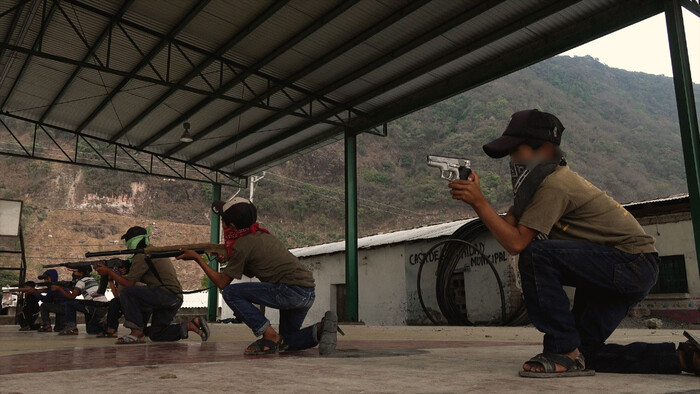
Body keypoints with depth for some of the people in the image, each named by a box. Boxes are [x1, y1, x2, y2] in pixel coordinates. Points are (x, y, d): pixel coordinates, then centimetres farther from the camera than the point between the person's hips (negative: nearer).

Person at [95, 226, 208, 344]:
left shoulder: (141, 256, -8)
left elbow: (129, 283, -9)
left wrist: (109, 272, 1)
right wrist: (116, 274, 20)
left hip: (167, 294, -10)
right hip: (175, 298, 10)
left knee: (126, 293, -14)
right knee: (155, 335, 16)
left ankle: (137, 333, -13)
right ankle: (191, 325, 9)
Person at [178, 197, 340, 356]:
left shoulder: (242, 245, -7)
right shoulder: (263, 235, 18)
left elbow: (221, 282, 0)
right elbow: (251, 273, 29)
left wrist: (197, 258, 8)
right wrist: (229, 259, 16)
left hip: (292, 290, -9)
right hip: (308, 293, 9)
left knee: (231, 293, -5)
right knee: (286, 342, 25)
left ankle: (270, 336, -6)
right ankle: (320, 329, 1)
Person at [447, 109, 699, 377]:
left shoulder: (553, 184, -21)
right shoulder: (537, 180, 8)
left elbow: (516, 243, -28)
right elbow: (508, 225, -2)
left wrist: (479, 201, -26)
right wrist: (473, 199, -13)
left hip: (633, 264, -10)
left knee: (535, 255, -28)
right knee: (585, 352, 10)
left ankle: (564, 352, -18)